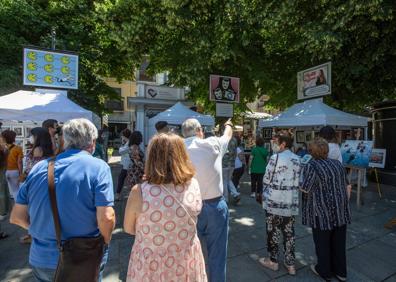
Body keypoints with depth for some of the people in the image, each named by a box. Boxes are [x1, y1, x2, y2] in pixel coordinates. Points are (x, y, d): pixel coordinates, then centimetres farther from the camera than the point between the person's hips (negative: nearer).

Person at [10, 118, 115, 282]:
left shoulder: (39, 167, -2)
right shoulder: (98, 167, -17)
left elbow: (16, 217, 4)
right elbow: (106, 218, -23)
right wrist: (105, 243, -4)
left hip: (41, 259, 4)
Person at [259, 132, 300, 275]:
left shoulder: (275, 158, -15)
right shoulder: (297, 159, 4)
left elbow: (266, 179, -9)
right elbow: (298, 180, 9)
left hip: (274, 201, -6)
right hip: (291, 202, 6)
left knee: (273, 231, 10)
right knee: (289, 232, 15)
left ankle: (273, 261, 26)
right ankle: (290, 264, 27)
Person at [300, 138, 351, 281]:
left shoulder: (311, 166, -17)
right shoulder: (337, 163, 4)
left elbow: (304, 189, -17)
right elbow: (347, 186, 11)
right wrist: (344, 203, 22)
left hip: (322, 212, -6)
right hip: (341, 211, 6)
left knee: (322, 242, 11)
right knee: (339, 241, 19)